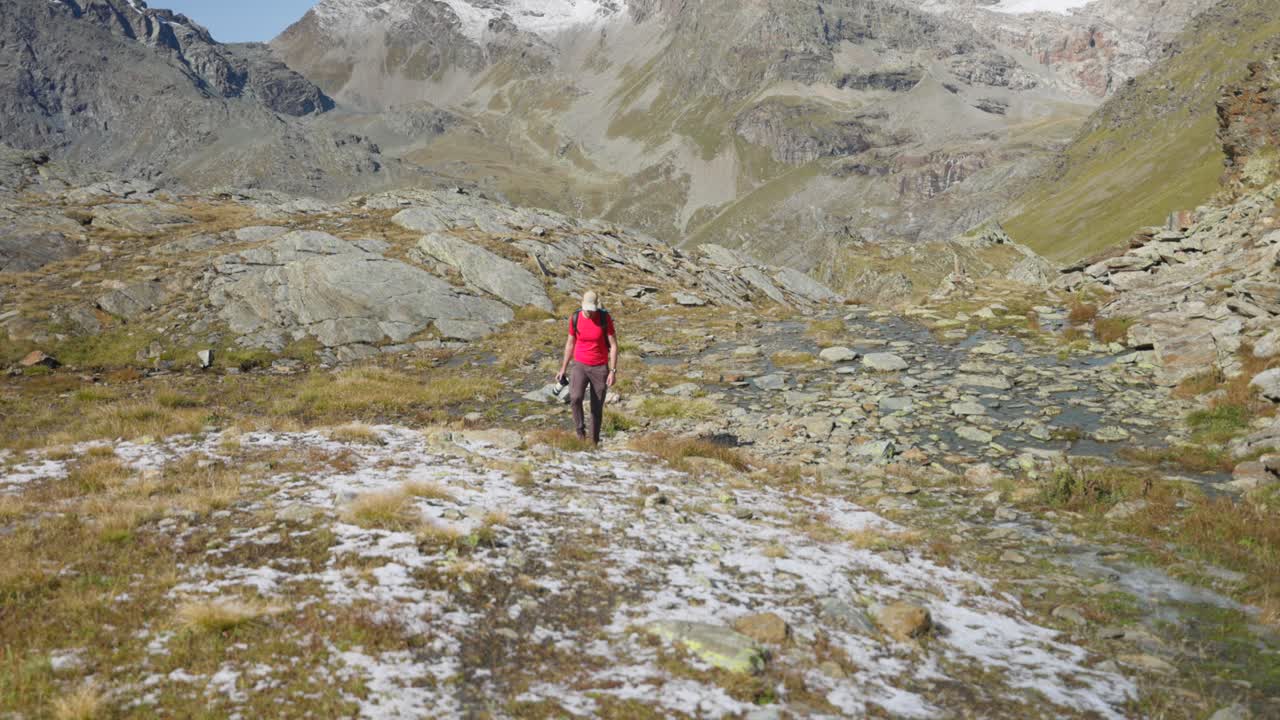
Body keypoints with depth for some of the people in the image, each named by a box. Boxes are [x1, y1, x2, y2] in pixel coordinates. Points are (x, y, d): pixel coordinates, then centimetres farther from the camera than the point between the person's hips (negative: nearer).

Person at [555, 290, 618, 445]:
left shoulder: (605, 318, -13)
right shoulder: (575, 319, -6)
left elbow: (613, 345, -10)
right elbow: (570, 344, 7)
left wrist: (613, 371, -17)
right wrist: (563, 369, 7)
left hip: (600, 368, -1)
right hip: (580, 366, 1)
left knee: (597, 407, 4)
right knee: (575, 398, -25)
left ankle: (595, 441, 21)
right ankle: (580, 430, -1)